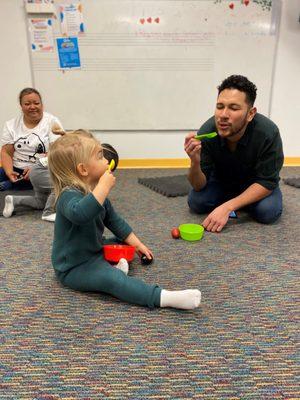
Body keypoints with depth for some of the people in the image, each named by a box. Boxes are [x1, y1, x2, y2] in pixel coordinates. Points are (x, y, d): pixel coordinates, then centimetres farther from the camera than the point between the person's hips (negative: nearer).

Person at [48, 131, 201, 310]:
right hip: (74, 268, -10)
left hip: (95, 250, 10)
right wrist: (104, 187, -43)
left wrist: (137, 244, 9)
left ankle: (116, 266, -10)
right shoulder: (69, 195, -24)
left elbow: (114, 220, 13)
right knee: (112, 279, -31)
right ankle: (163, 297, -44)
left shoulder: (96, 191, 5)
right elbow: (79, 214, -49)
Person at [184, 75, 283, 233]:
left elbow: (266, 182, -26)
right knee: (196, 203, -21)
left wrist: (227, 207, -37)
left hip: (254, 182, -1)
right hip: (221, 179, 2)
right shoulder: (207, 132, -29)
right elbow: (199, 186, -22)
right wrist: (195, 163, -45)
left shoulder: (268, 133, -34)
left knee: (268, 212, -27)